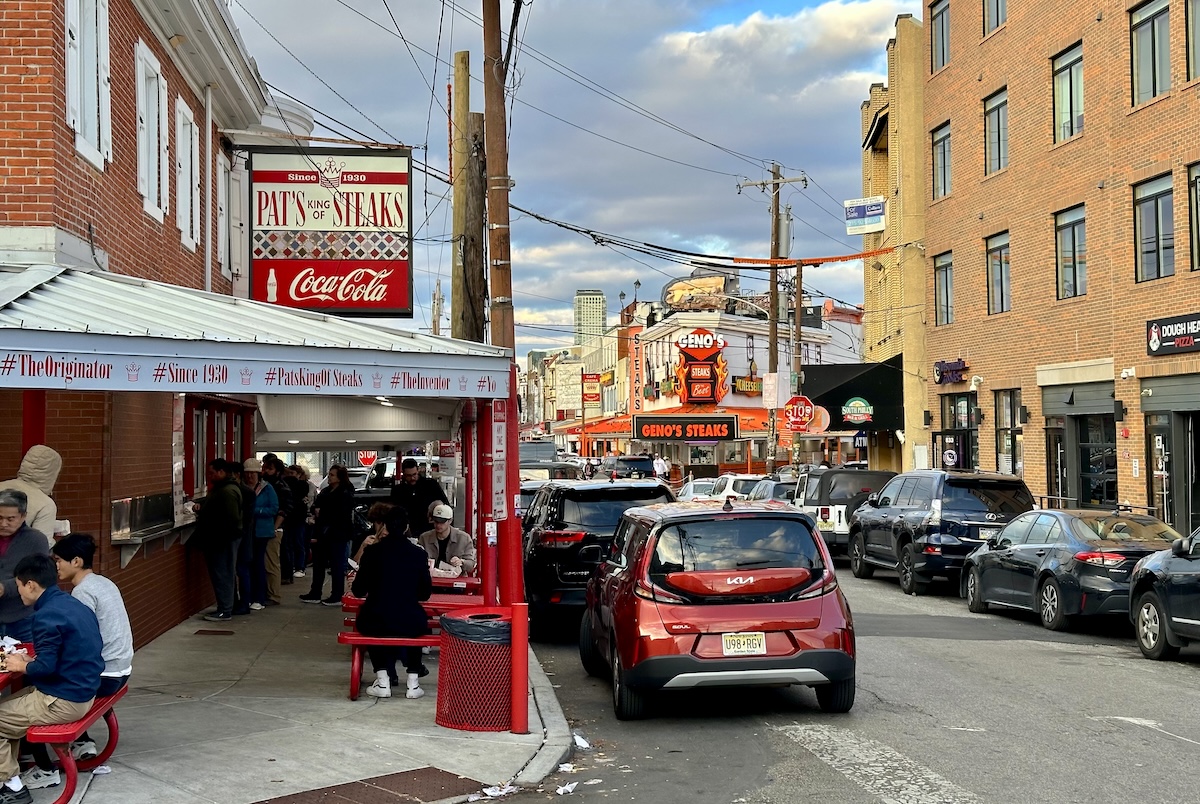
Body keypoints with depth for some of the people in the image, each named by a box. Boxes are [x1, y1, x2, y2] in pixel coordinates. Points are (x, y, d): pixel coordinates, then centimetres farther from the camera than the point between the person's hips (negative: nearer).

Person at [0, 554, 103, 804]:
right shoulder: (74, 605, 8)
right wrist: (32, 659, 11)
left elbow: (46, 668, -24)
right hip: (83, 693, 9)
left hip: (63, 702, -9)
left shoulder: (47, 616, -21)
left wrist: (22, 666, -5)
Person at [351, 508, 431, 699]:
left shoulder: (372, 551, -3)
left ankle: (383, 681, 23)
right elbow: (425, 593, 7)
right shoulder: (418, 554, 0)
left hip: (375, 623, -1)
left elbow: (358, 591, 4)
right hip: (410, 624, 1)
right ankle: (413, 682, 25)